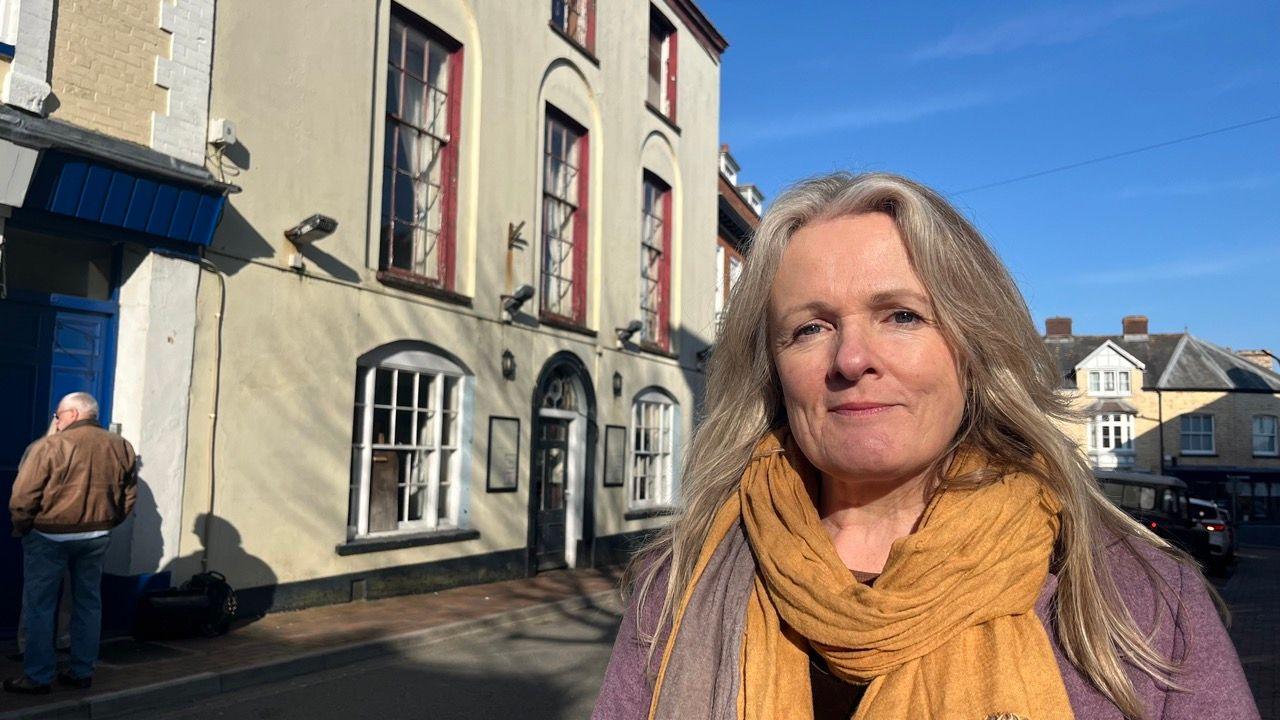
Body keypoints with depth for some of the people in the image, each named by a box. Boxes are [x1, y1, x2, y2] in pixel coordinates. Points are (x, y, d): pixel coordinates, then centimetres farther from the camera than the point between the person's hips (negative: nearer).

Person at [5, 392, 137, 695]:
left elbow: (23, 498, -12)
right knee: (88, 604, 13)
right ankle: (83, 671, 20)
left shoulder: (50, 446, -13)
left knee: (39, 606, 7)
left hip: (50, 537, -4)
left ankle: (38, 676, 11)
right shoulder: (121, 447, 1)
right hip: (96, 538, 5)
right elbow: (128, 497, 5)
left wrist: (21, 529, 4)